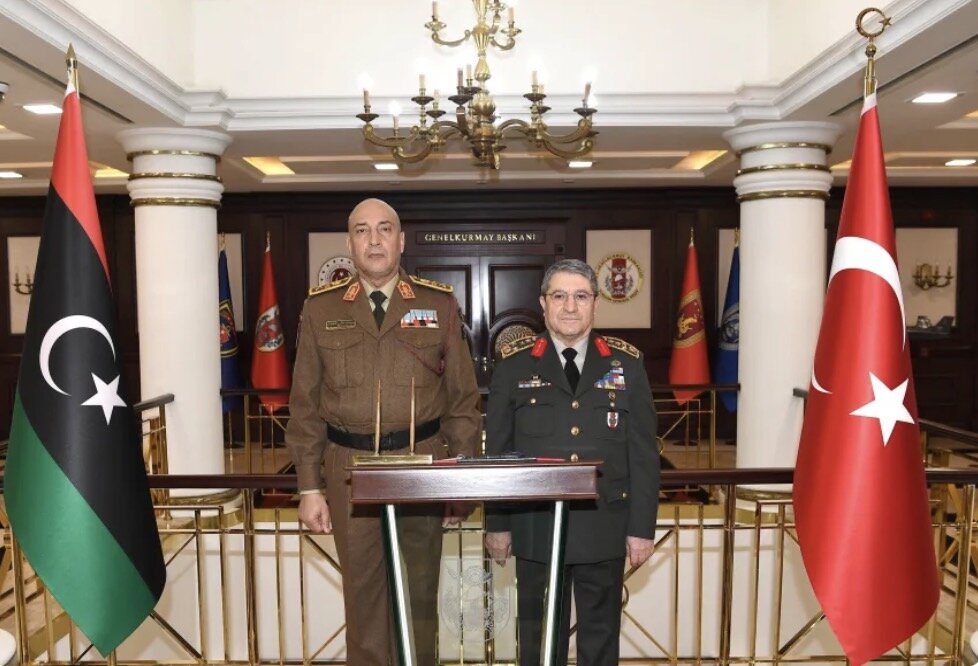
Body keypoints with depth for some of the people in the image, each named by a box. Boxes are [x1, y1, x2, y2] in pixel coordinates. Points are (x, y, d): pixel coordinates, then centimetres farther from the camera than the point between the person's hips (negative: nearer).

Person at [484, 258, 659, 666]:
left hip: (604, 527, 1)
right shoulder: (514, 364, 0)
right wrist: (497, 524, 1)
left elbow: (643, 453, 1)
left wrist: (642, 527, -1)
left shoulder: (626, 364, 2)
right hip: (536, 526, 0)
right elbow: (497, 451, 2)